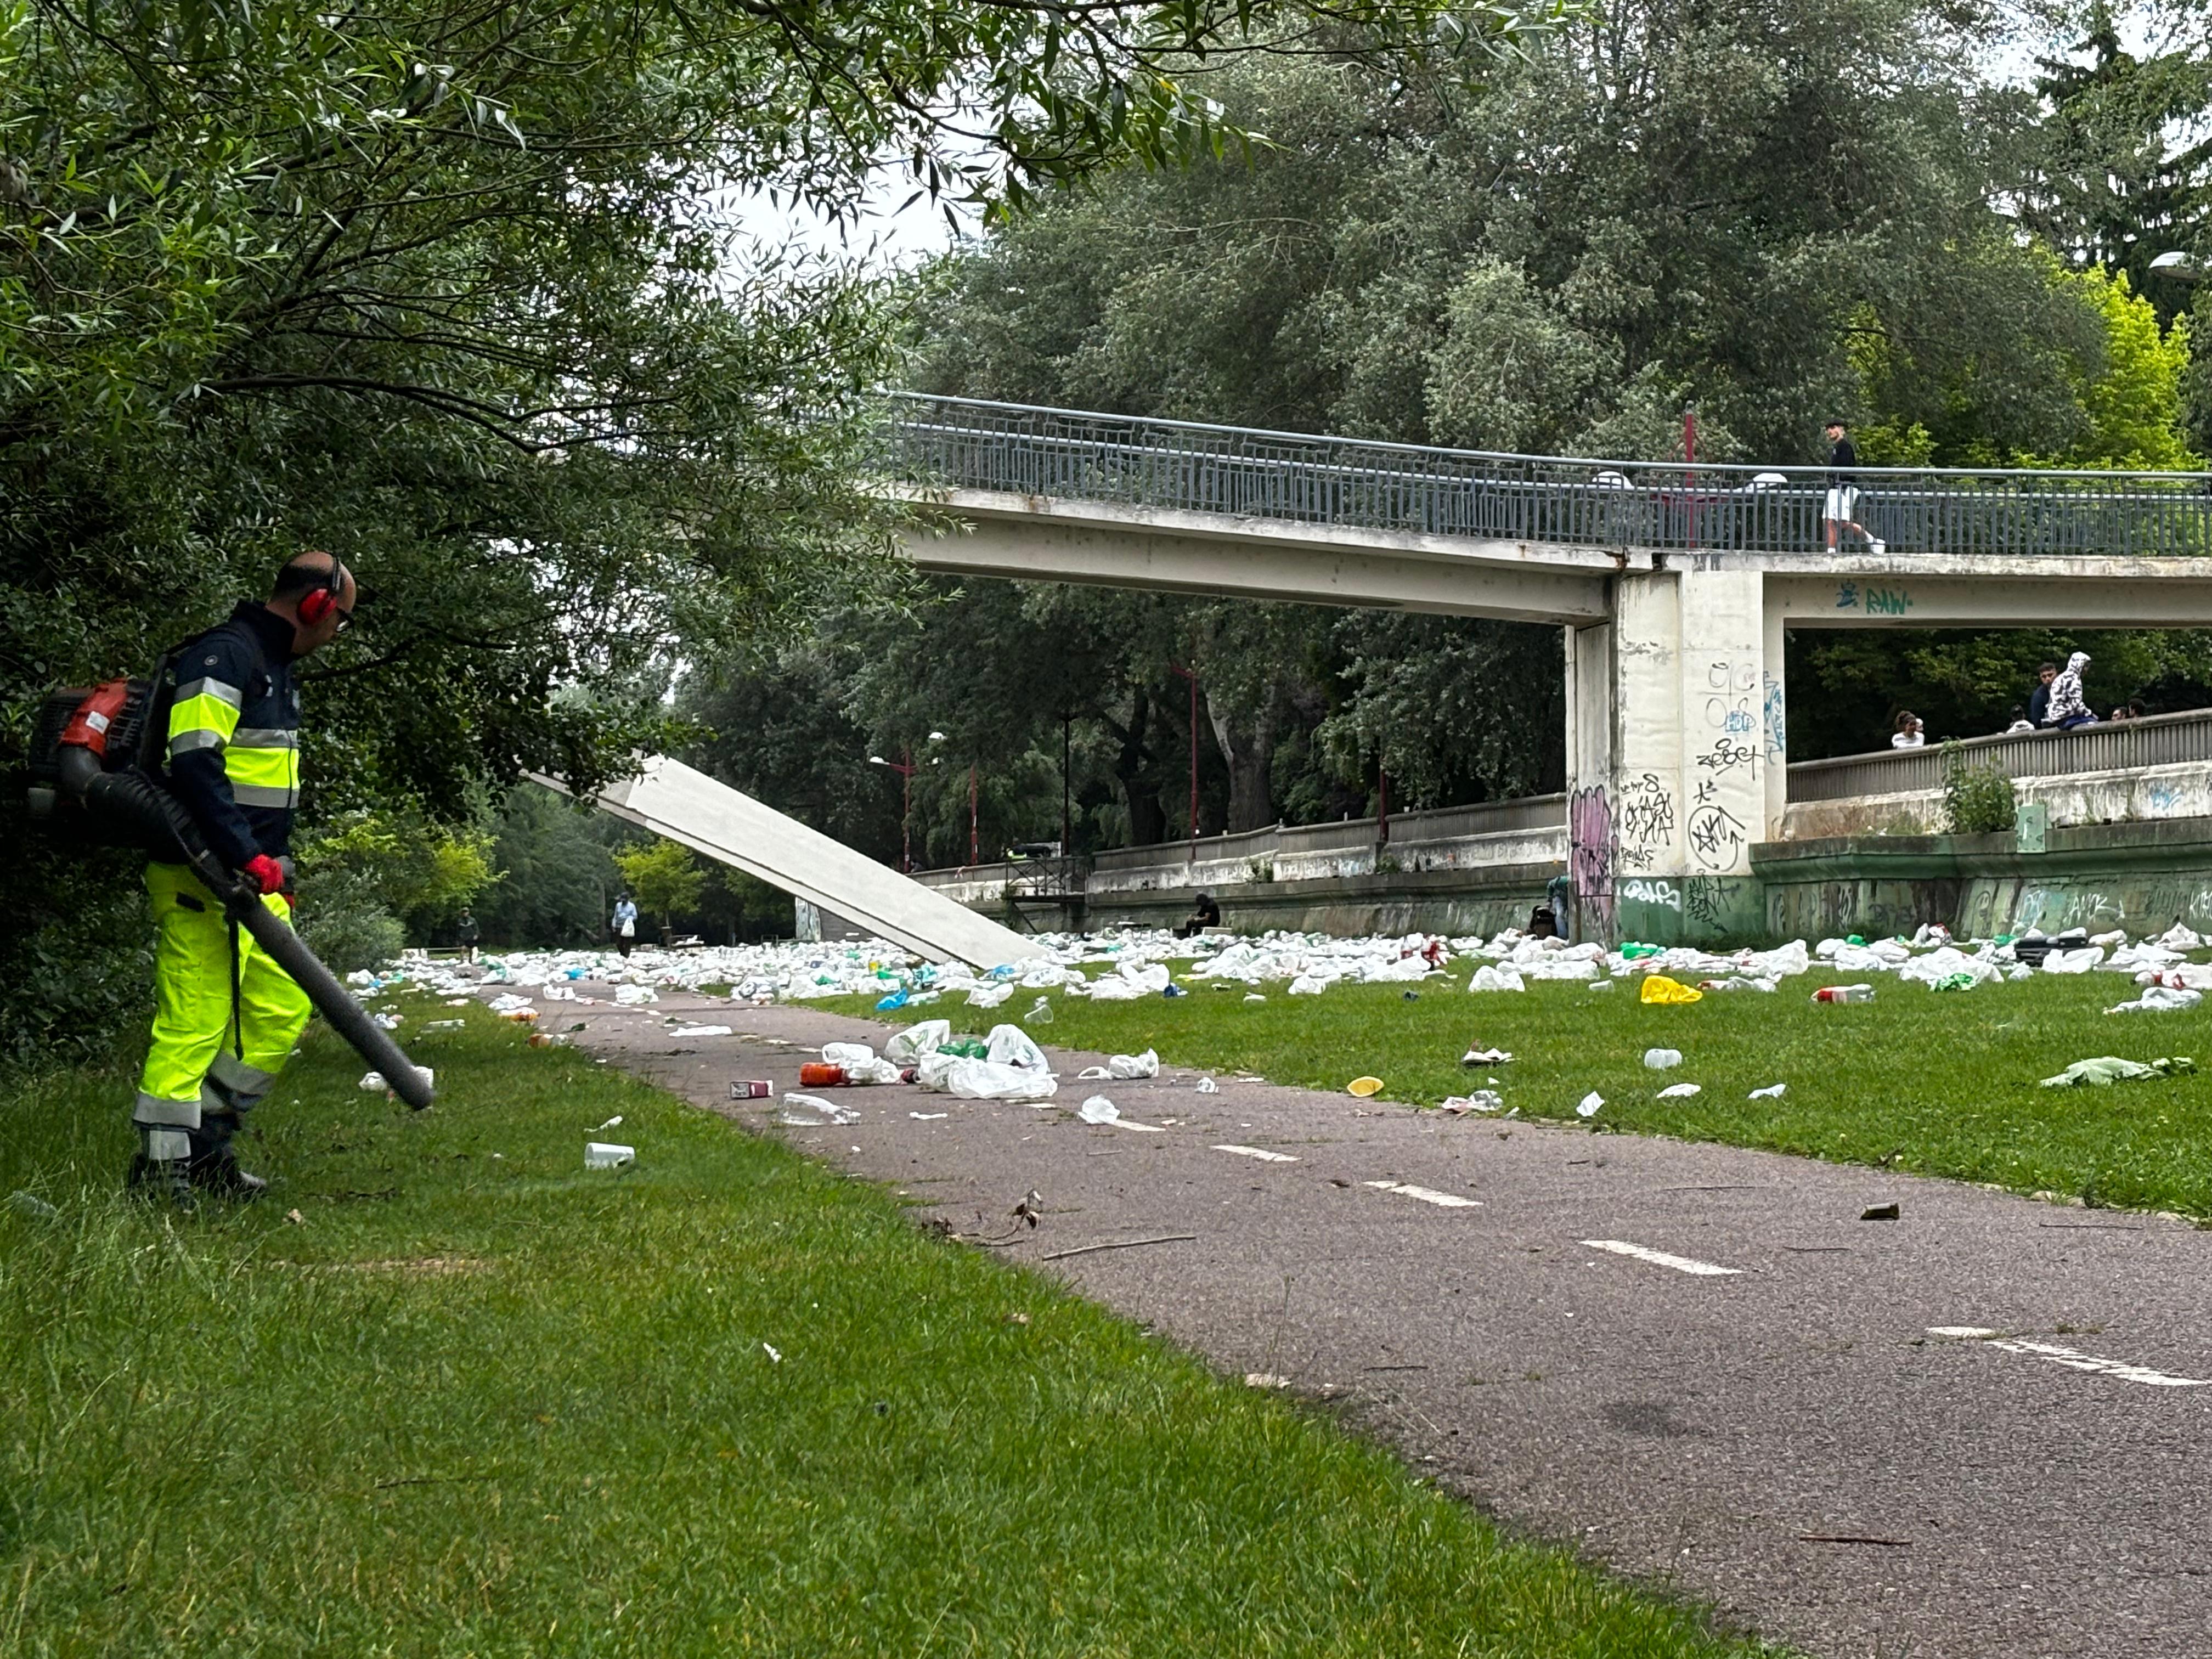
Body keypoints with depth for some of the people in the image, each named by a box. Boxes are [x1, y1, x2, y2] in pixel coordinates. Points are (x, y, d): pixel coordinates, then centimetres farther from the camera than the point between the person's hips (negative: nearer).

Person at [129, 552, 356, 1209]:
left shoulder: (275, 668, 20)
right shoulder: (222, 657, -13)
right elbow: (194, 765, -24)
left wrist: (278, 865, 21)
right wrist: (247, 859, -27)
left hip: (253, 876, 10)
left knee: (282, 1008, 10)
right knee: (196, 1018, -8)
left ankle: (206, 1146, 18)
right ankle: (160, 1165, -1)